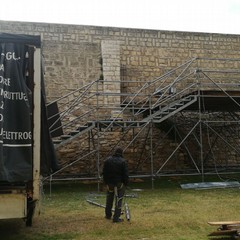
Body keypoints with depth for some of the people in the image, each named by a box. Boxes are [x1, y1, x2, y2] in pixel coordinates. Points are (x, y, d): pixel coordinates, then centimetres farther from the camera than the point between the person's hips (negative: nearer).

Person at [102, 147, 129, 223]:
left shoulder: (107, 160, 1)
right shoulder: (123, 161, -12)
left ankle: (108, 215, 31)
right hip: (119, 183, -4)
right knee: (118, 200, 3)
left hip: (109, 183, 4)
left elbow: (104, 173, 5)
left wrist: (105, 182, 12)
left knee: (109, 199, 20)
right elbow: (125, 174, -11)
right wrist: (126, 183, 0)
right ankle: (116, 217, 2)